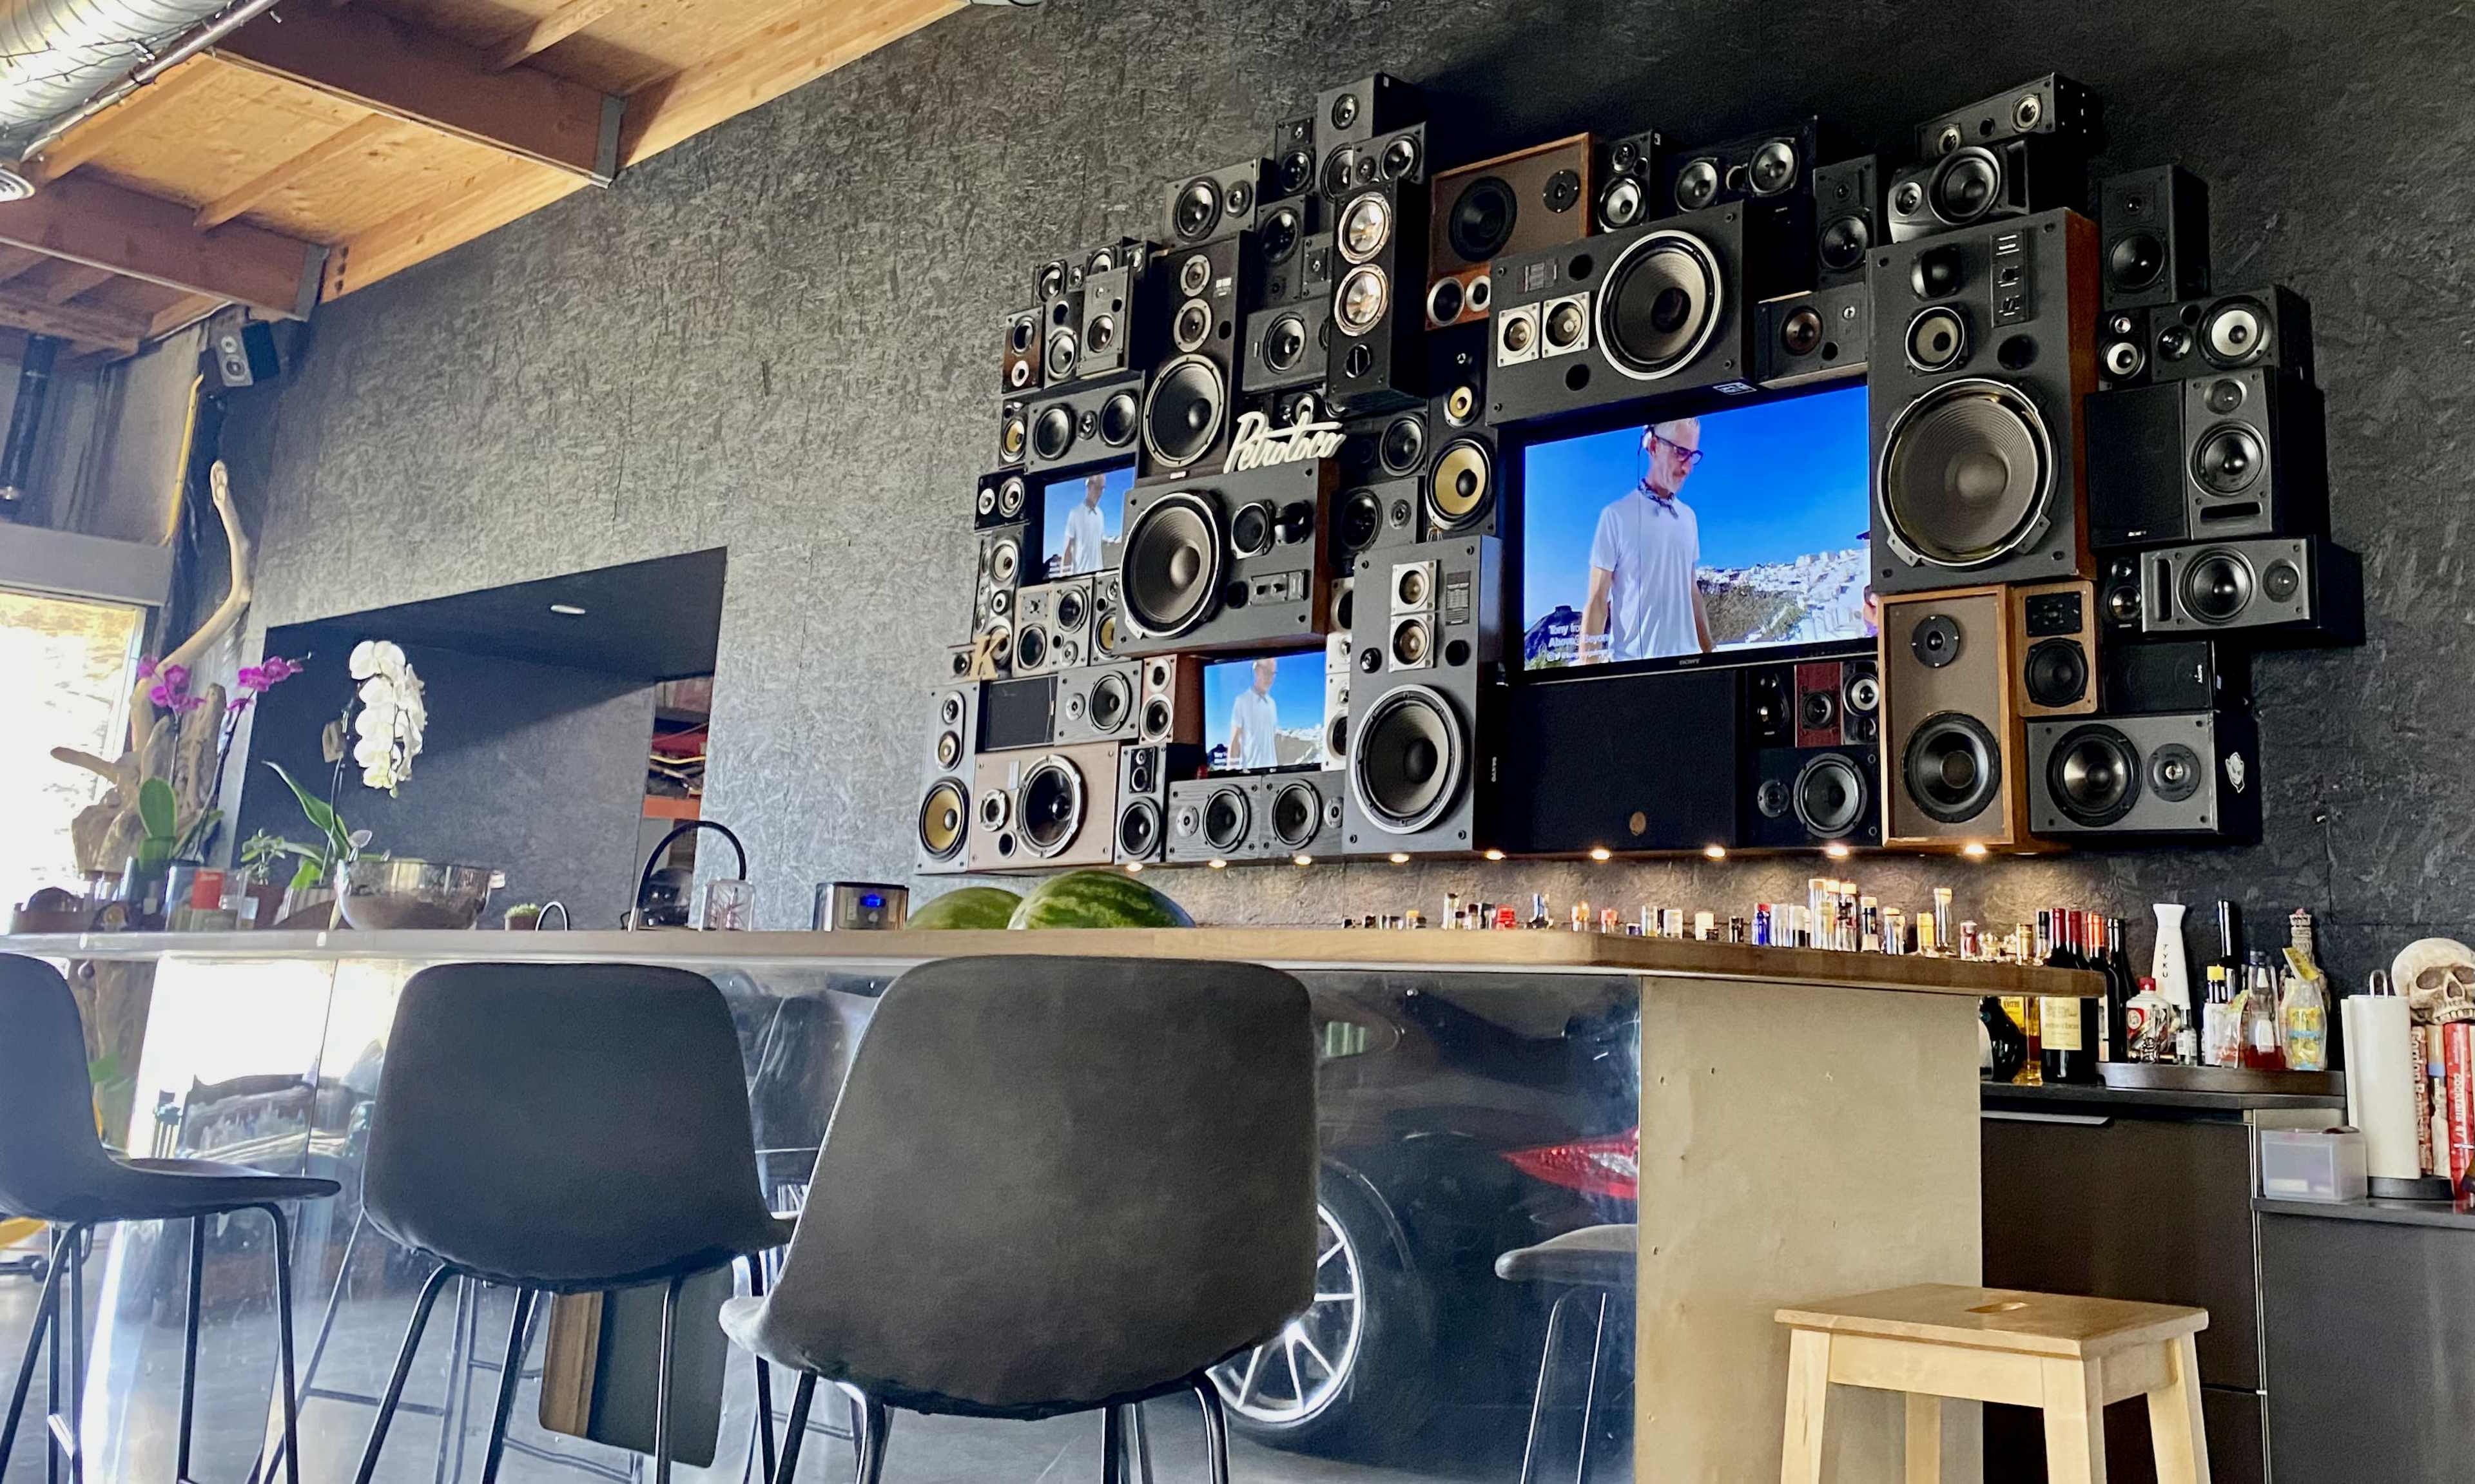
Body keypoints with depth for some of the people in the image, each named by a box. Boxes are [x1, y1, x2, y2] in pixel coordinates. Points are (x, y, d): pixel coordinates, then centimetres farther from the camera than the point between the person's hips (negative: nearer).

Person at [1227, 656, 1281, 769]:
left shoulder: (1272, 703, 12)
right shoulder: (1242, 701, -6)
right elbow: (1234, 739, -7)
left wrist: (1279, 765, 11)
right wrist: (1233, 768, -11)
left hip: (1271, 767, 5)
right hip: (1250, 768, -5)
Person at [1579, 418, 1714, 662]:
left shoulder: (1688, 517, 10)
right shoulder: (1617, 516, -8)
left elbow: (1692, 592, 16)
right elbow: (1597, 601, -9)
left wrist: (1707, 651, 13)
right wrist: (1590, 667, -14)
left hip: (1687, 657, 5)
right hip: (1634, 663, -5)